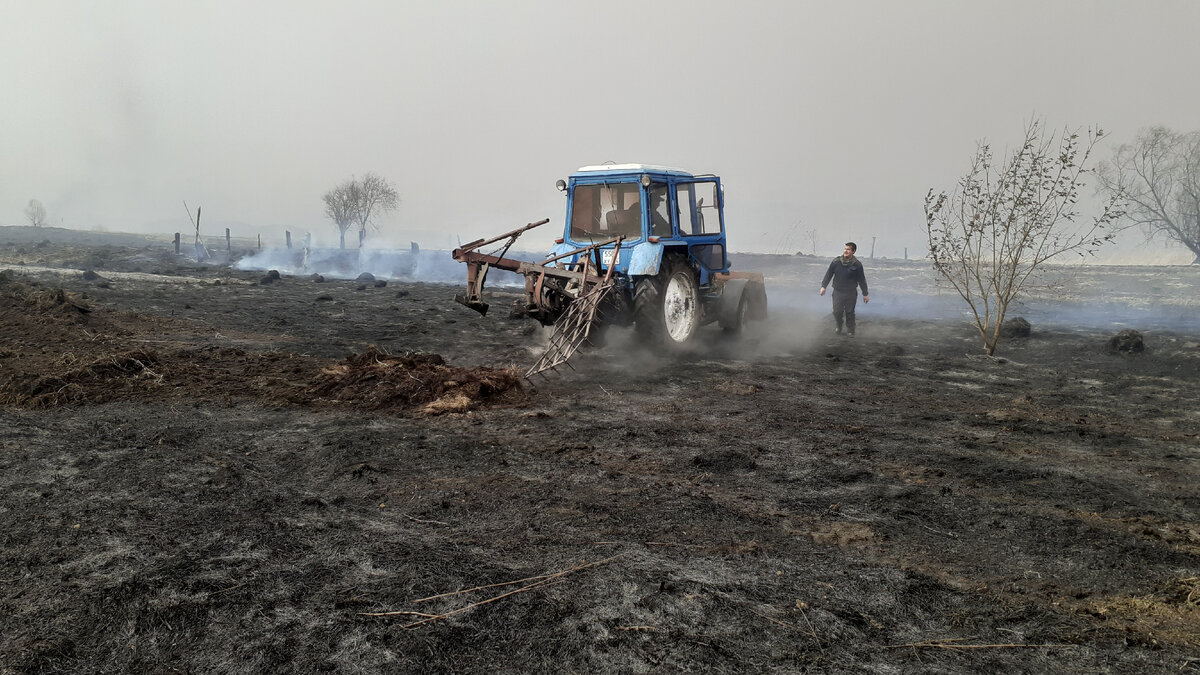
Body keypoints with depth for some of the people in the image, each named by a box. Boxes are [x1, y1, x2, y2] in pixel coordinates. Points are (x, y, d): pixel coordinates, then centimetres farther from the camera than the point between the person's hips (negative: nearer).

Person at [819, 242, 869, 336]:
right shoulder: (836, 262, -4)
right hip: (838, 292, 1)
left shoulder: (857, 265, -5)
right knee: (837, 312, -1)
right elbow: (828, 274, 6)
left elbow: (862, 280, 3)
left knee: (850, 313, 3)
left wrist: (865, 294, 6)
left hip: (851, 293, -1)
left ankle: (850, 331, 20)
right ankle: (839, 327, 27)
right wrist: (823, 286, -2)